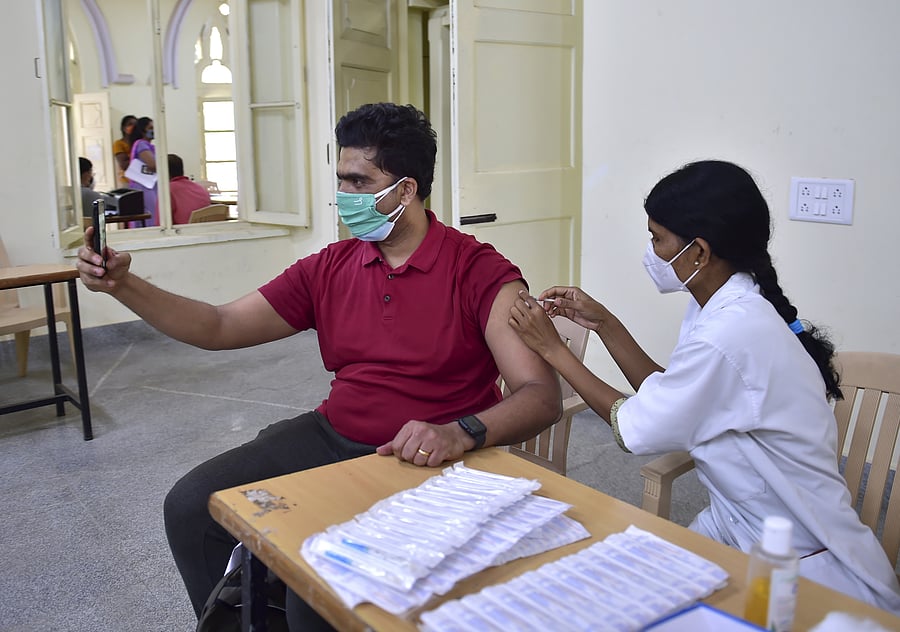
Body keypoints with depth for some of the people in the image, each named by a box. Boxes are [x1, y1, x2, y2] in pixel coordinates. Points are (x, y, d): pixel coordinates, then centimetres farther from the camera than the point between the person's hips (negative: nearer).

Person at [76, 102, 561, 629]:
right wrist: (123, 284, -2)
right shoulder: (330, 268, 7)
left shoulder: (480, 272, -11)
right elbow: (219, 327, 9)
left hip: (420, 462, -6)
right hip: (330, 437, 6)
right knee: (191, 506, -1)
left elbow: (542, 396, -19)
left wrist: (462, 432, -38)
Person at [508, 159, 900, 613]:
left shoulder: (730, 333, -29)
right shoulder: (722, 309, -1)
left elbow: (635, 429, -16)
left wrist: (552, 349, -8)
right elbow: (664, 398, 7)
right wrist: (604, 324, 3)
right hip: (741, 529, 8)